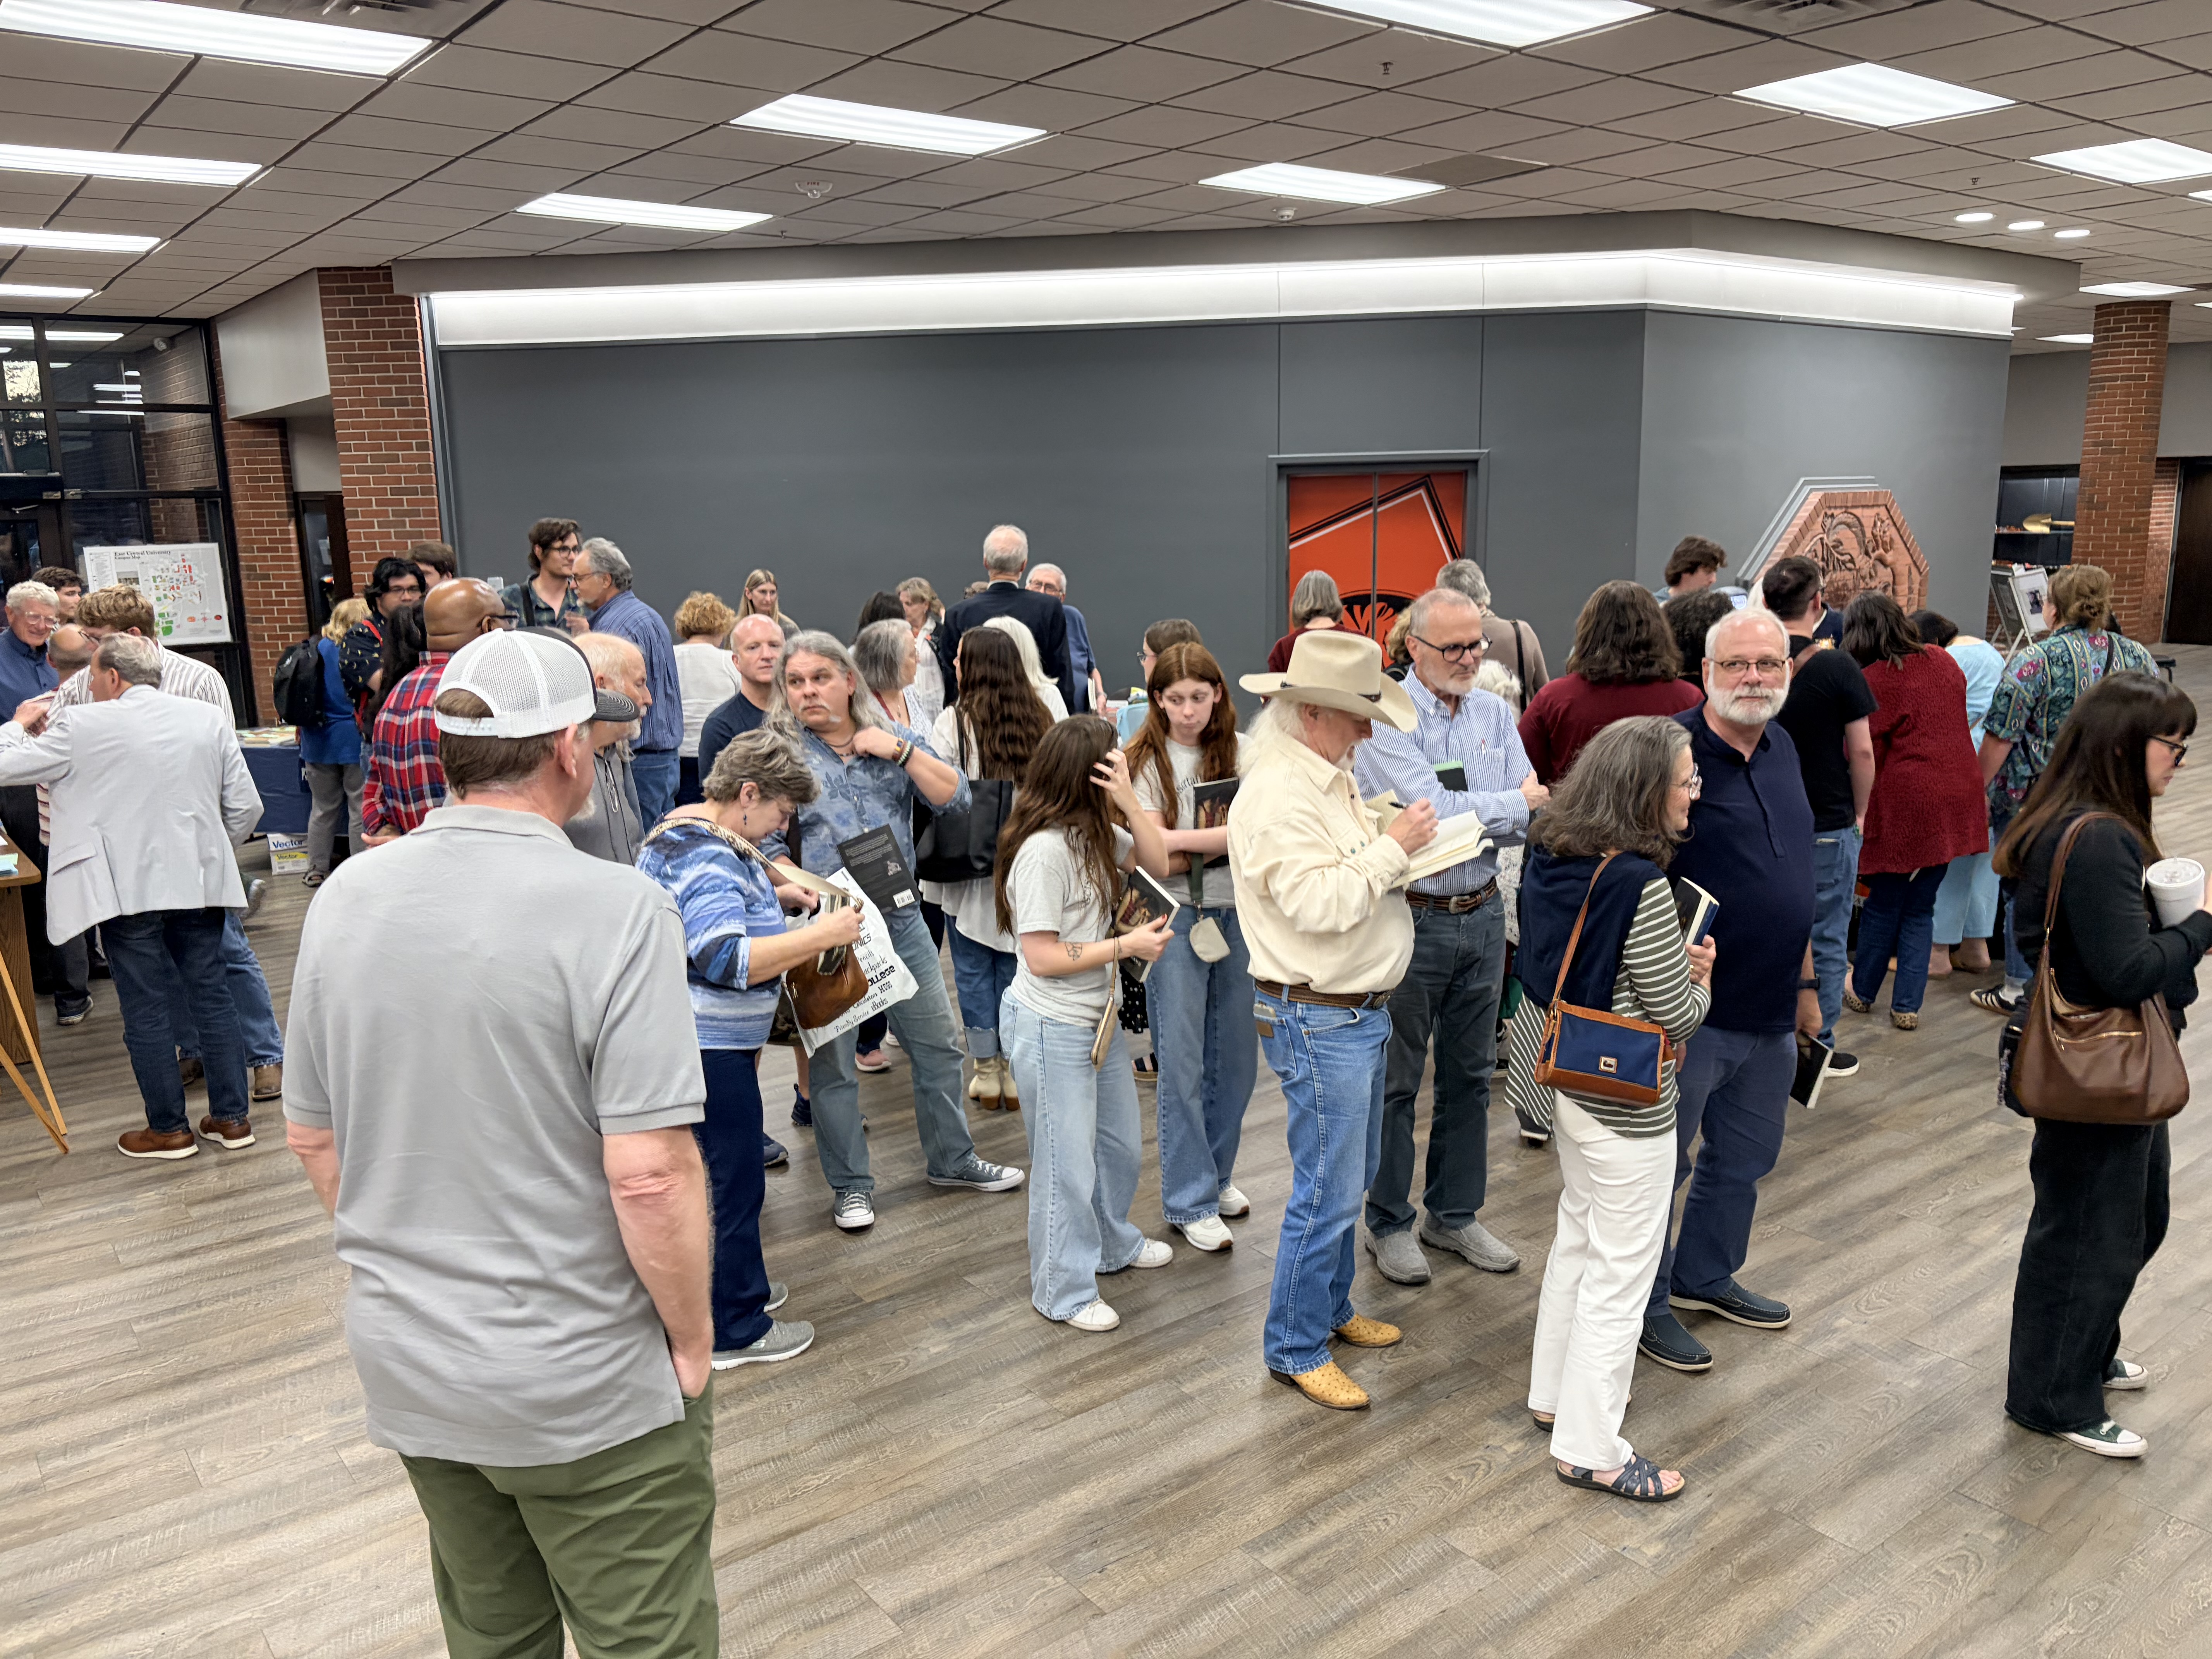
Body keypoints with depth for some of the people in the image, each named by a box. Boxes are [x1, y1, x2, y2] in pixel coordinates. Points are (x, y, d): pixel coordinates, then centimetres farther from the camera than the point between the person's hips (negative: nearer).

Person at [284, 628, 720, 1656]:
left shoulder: (344, 899, -2)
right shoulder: (616, 911, -21)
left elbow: (312, 1137, 7)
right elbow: (649, 1175, -23)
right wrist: (693, 1341, -8)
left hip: (405, 1365, 6)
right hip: (584, 1383, -6)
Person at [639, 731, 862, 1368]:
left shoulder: (682, 830, 11)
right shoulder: (710, 860, -24)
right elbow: (726, 960, -33)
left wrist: (774, 896, 14)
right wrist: (821, 935, -30)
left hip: (694, 1040, 11)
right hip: (709, 1049, -11)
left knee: (709, 1172, 21)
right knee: (735, 1186, 0)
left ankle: (734, 1287, 36)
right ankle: (735, 1332, 11)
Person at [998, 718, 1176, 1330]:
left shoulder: (1095, 831, 4)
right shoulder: (1044, 850, -24)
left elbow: (1157, 865, 4)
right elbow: (1042, 957, -23)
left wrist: (1129, 802, -10)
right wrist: (1127, 946, -18)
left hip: (1099, 1016, 9)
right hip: (1052, 1030, -9)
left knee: (1121, 1143, 24)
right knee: (1068, 1164, 5)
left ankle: (1111, 1243, 48)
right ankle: (1064, 1291, 22)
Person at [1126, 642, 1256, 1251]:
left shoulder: (1243, 752, 3)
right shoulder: (1147, 762, -4)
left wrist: (1179, 840, -18)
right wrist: (1225, 840, -14)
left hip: (1240, 915, 3)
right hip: (1179, 918, -3)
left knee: (1236, 1056, 12)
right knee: (1182, 1063, 1)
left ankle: (1216, 1175, 32)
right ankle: (1190, 1201, 12)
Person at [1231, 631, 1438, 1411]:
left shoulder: (1330, 777, 11)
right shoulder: (1276, 796, -21)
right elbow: (1319, 903, -27)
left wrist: (1401, 849, 5)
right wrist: (1391, 848, -19)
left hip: (1361, 1011, 10)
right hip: (1319, 1020, -10)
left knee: (1351, 1176, 21)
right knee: (1328, 1193, -1)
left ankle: (1331, 1309, 38)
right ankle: (1295, 1348, 15)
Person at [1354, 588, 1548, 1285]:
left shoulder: (1496, 714, 6)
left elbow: (1528, 820, -1)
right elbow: (1434, 813, -22)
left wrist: (1471, 817, -20)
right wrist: (1514, 802, -7)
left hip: (1483, 915, 6)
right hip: (1410, 917, -6)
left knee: (1470, 1074, 16)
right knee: (1396, 1080, 7)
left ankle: (1454, 1214, 32)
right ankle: (1390, 1223, 22)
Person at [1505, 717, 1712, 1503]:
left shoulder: (1551, 854, -1)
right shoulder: (1640, 883, -26)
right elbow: (1677, 1015, -20)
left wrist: (1675, 962, 5)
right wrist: (1699, 982, 1)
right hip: (1625, 1102, -9)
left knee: (1577, 1239, 25)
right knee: (1621, 1271, 6)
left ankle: (1556, 1392, 41)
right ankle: (1590, 1448, 19)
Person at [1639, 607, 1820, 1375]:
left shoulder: (1782, 748, 9)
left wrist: (1804, 980, 19)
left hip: (1770, 1011, 8)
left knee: (1745, 1156, 21)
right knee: (1662, 1161, 7)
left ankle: (1705, 1276, 41)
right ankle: (1645, 1304, 23)